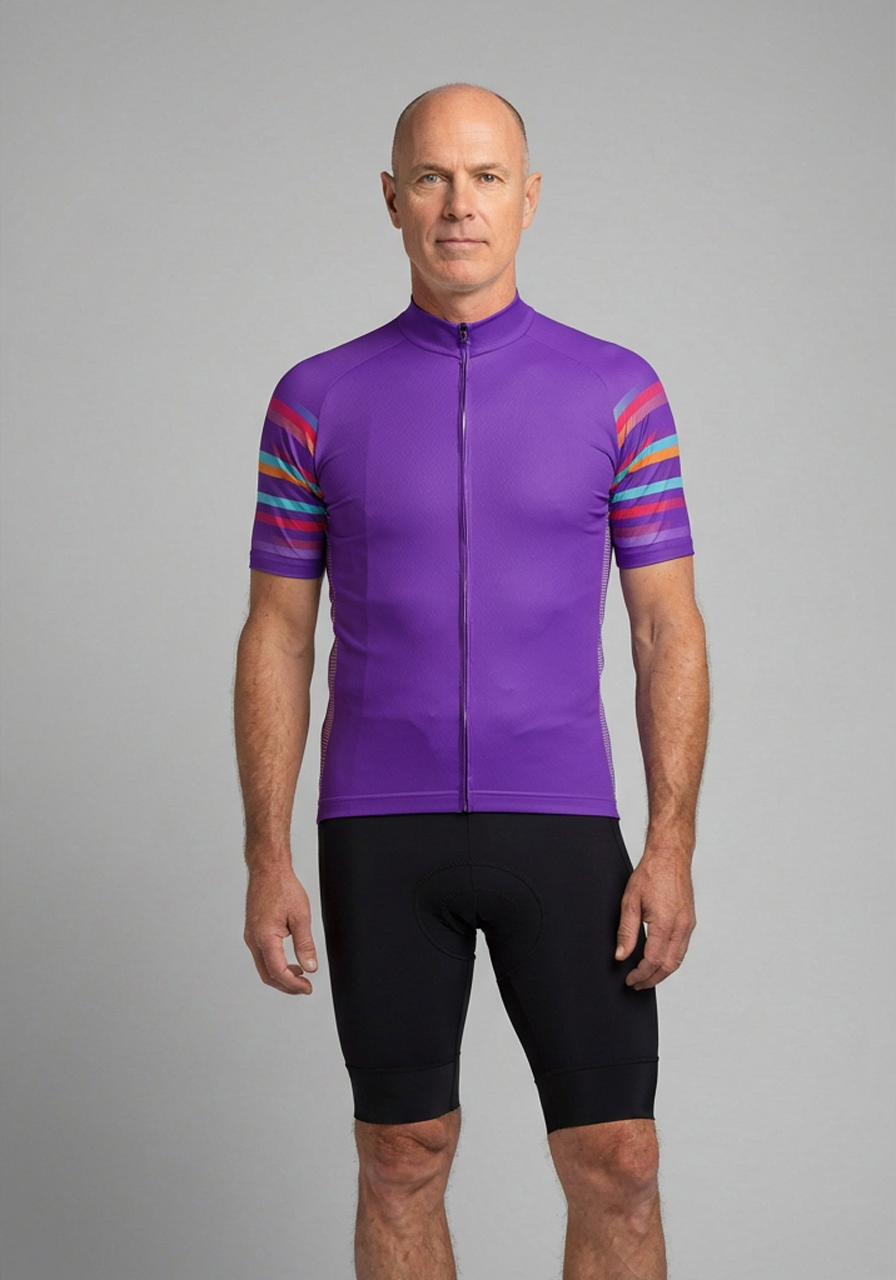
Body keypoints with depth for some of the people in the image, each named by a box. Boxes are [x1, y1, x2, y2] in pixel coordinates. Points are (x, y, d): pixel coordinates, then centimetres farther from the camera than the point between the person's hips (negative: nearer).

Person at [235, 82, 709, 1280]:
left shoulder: (619, 391, 0)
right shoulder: (316, 402, 1)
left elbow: (669, 630, -1)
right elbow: (277, 640, 3)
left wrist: (672, 850, -10)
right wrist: (267, 861, -4)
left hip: (559, 829, 0)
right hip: (382, 833, 0)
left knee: (617, 1166, -2)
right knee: (403, 1164, 7)